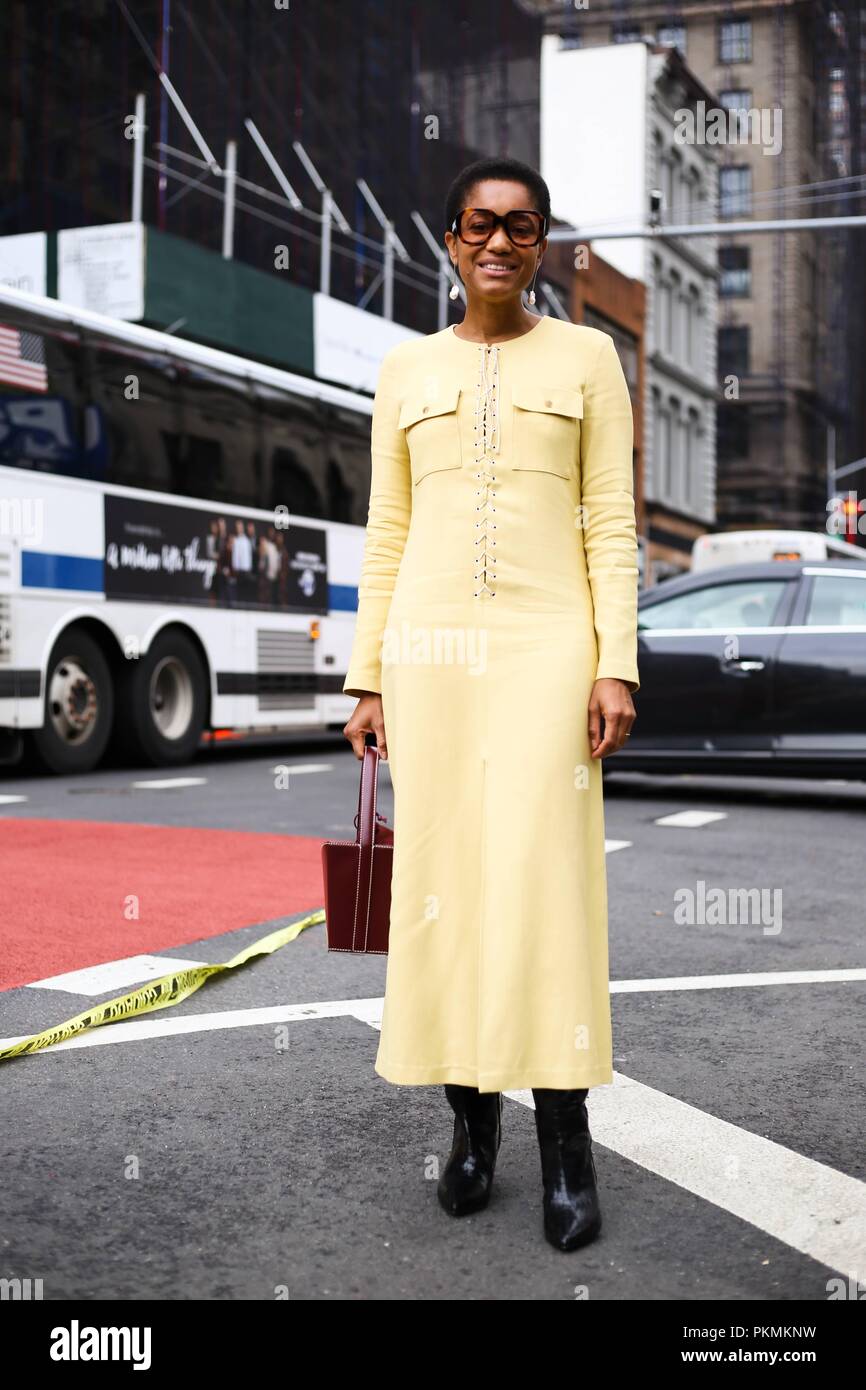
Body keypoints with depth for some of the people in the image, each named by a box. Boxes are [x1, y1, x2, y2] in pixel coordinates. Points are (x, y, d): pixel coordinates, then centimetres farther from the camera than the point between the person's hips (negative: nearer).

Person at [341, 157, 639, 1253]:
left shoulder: (586, 357, 8)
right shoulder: (406, 369, 13)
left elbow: (612, 522, 3)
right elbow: (385, 532, 13)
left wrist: (616, 664, -7)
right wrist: (367, 677, 7)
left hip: (547, 646, -2)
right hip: (431, 647, 3)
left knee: (545, 876, -8)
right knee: (440, 876, 2)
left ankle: (566, 1146, 0)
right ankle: (470, 1119, 14)